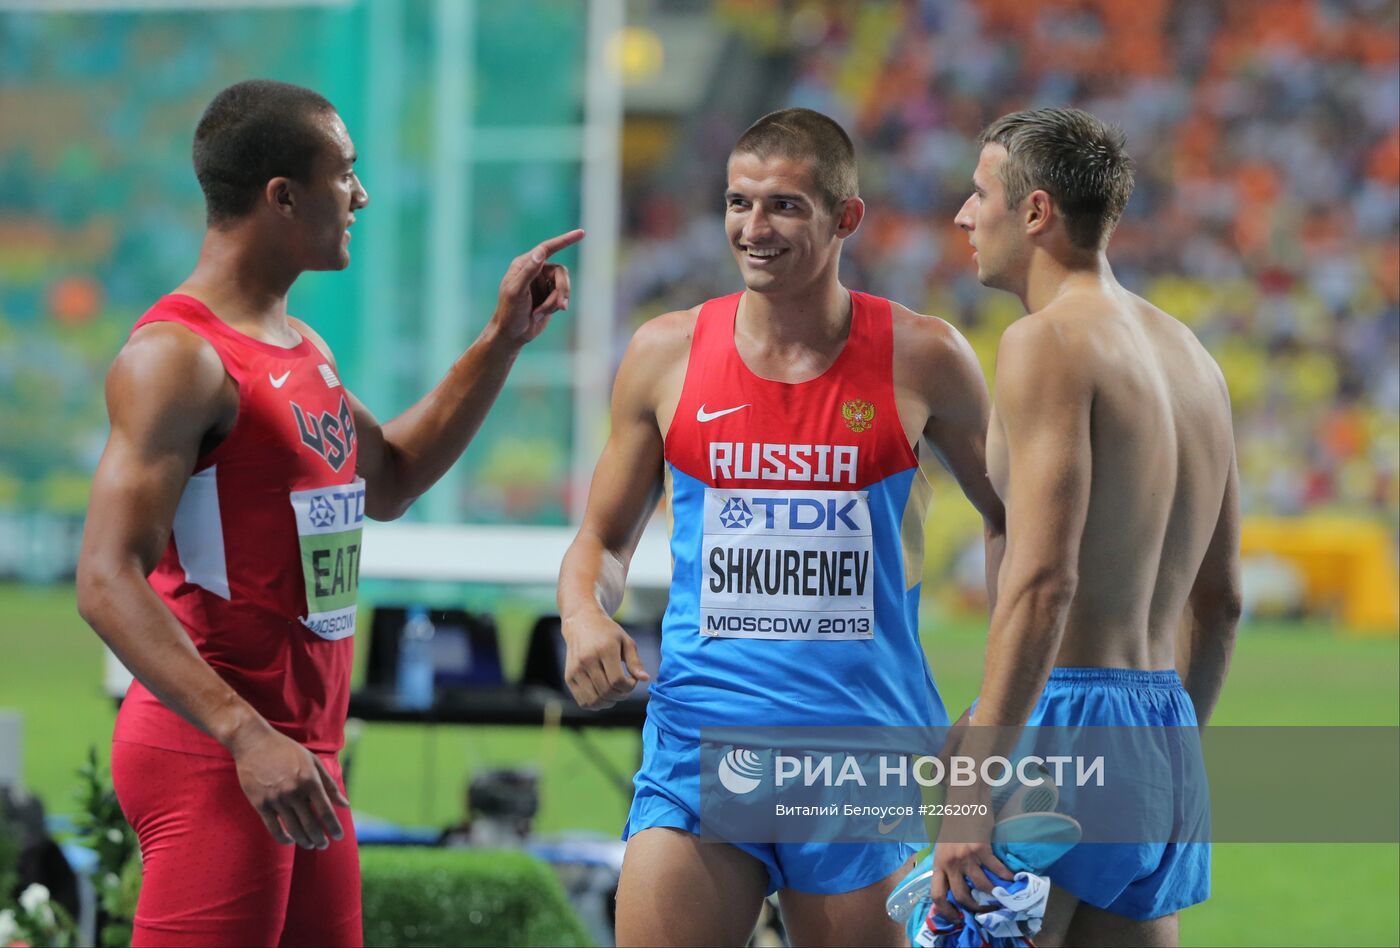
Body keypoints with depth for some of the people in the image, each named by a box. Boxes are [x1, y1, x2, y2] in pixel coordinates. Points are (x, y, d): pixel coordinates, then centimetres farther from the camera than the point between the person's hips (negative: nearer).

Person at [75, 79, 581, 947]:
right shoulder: (179, 355, -14)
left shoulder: (304, 350, 17)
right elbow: (108, 582, -22)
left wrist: (504, 342, 24)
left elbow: (390, 482, 33)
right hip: (211, 756, -10)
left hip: (300, 752, 10)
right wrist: (247, 738, -30)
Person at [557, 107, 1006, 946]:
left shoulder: (921, 359, 1)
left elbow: (1008, 516, 15)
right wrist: (585, 617, -6)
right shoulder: (667, 354, 5)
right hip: (701, 744, 1)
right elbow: (604, 540, 16)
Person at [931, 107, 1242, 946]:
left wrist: (972, 795, -22)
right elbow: (1220, 602, 22)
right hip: (1162, 717, 9)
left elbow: (1044, 584, -20)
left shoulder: (1049, 342, -10)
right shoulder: (1189, 356, 17)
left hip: (1065, 713, -9)